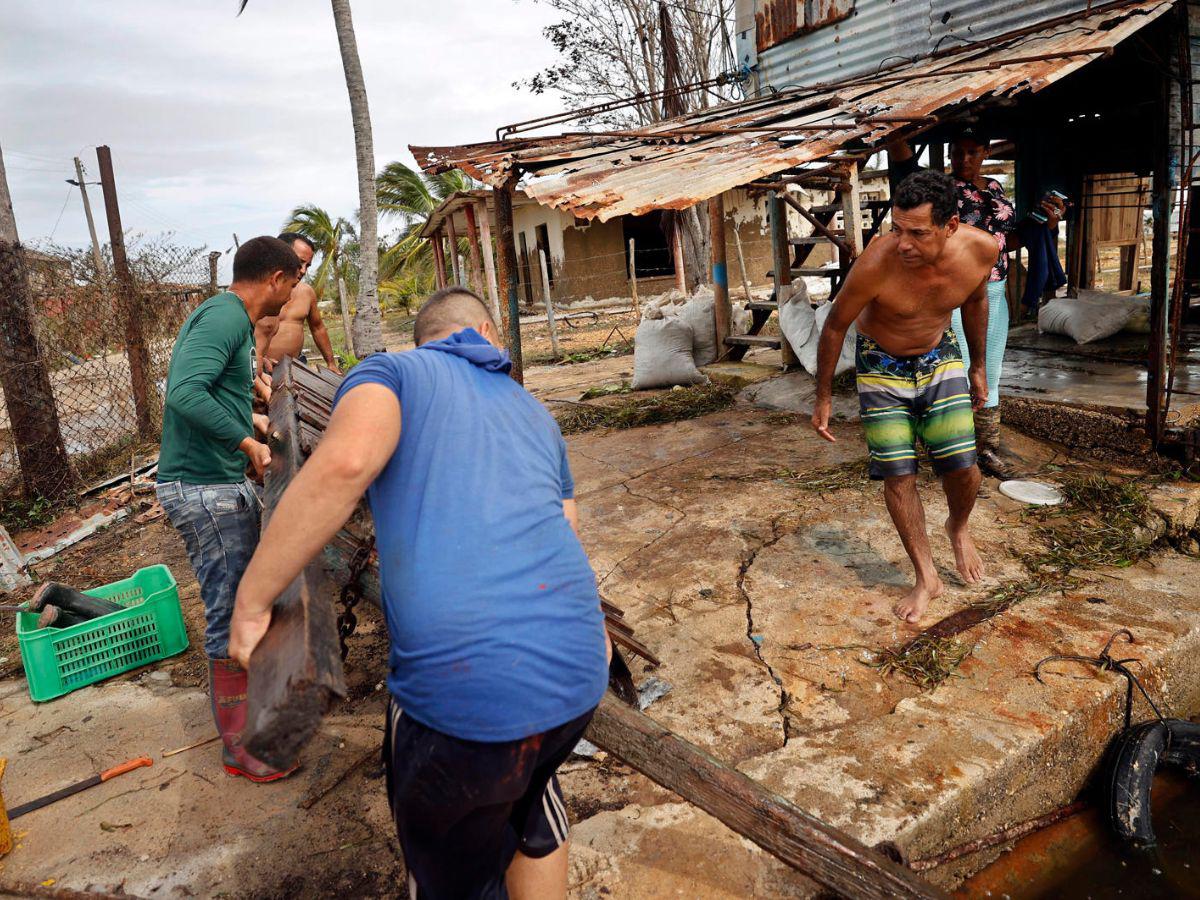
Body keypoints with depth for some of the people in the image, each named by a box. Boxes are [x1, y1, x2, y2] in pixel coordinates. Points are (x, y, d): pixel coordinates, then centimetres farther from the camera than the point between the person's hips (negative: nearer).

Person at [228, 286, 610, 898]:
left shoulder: (391, 371, 6)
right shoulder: (534, 414, 22)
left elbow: (345, 461, -17)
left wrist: (252, 600, -8)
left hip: (462, 683, -5)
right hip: (577, 671, 6)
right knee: (529, 789, 36)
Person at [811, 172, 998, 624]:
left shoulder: (980, 249, -21)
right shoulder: (876, 262, -32)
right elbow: (834, 326, -16)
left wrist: (978, 366, 13)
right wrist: (823, 397, -7)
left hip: (940, 357, 2)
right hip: (881, 366, -2)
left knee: (962, 466, -9)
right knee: (898, 475, -6)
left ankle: (959, 528, 28)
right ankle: (927, 577, 13)